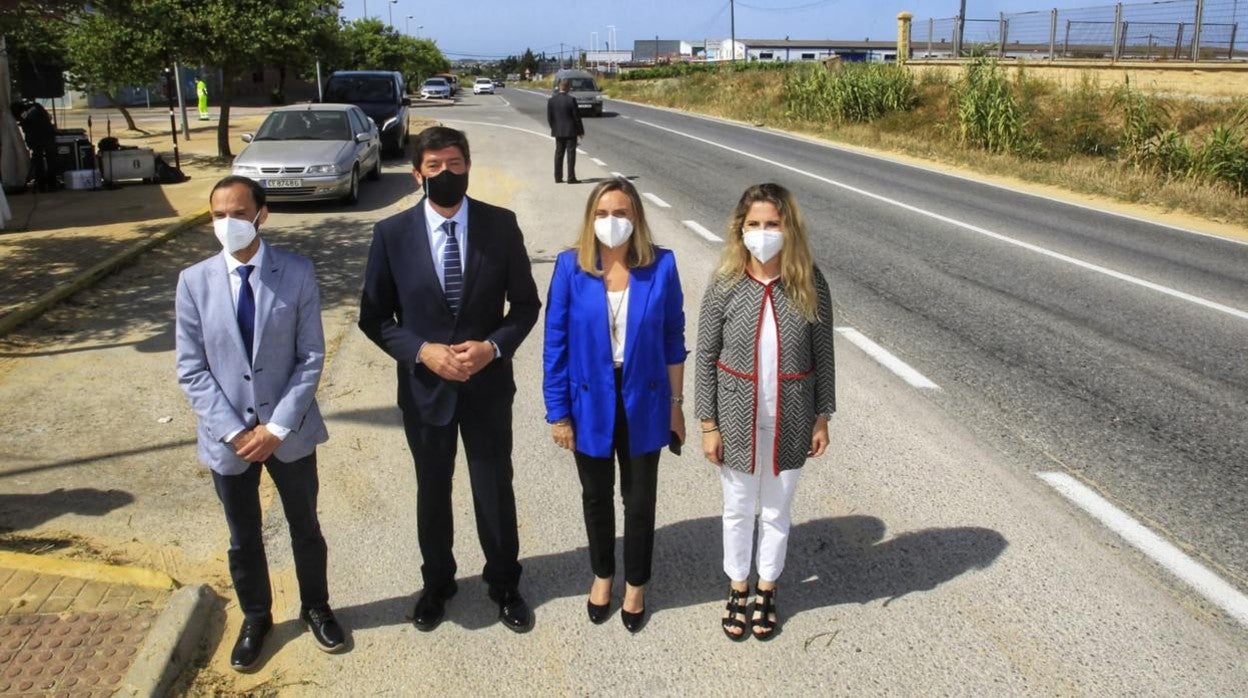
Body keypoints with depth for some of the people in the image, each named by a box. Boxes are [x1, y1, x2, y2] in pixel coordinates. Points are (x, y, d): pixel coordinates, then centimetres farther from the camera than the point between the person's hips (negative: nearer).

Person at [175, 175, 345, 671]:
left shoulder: (297, 273, -11)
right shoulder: (195, 281, -7)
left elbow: (311, 357, -10)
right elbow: (191, 369, -5)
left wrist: (277, 427, -15)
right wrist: (233, 431, -13)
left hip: (289, 431, -1)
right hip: (227, 436, 1)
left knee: (305, 529, 18)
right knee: (243, 539, 18)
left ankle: (316, 608, 41)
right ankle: (255, 619, 41)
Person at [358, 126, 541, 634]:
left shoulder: (501, 225, -8)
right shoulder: (392, 233, -8)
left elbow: (525, 302, -1)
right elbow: (374, 316, -3)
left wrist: (494, 346, -18)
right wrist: (423, 352, -18)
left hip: (488, 384, 0)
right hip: (424, 386, 0)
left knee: (495, 491, 13)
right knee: (432, 492, 18)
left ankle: (504, 584, 37)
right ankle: (437, 583, 41)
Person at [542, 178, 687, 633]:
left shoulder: (661, 266, -11)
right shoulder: (571, 267, -12)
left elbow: (673, 337, -1)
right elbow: (556, 343, -7)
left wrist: (675, 403, 2)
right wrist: (558, 412, -6)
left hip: (642, 403, 0)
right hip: (590, 404, 0)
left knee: (640, 498, 14)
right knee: (596, 496, 19)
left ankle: (636, 585, 37)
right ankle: (602, 575, 44)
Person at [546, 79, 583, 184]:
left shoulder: (551, 100, -2)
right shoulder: (571, 100, -13)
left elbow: (549, 118, 2)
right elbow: (577, 117, -9)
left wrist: (554, 128, 15)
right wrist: (580, 131, 0)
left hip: (558, 132, 4)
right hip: (570, 131, -4)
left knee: (558, 154, 11)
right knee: (571, 154, 0)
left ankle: (558, 177, 13)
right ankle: (571, 178, 0)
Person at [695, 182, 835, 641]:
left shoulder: (810, 284, -9)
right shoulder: (725, 285, -12)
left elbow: (823, 355, -1)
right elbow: (706, 357, -7)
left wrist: (822, 417, 1)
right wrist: (708, 424, -7)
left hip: (790, 421, 1)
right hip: (737, 418, 0)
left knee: (776, 511, 17)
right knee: (738, 509, 17)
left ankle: (766, 590, 40)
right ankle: (737, 589, 39)